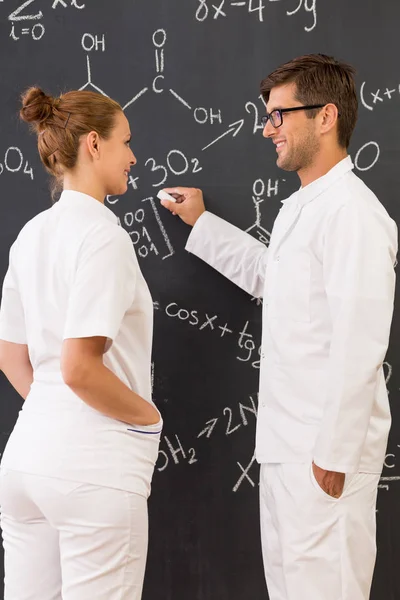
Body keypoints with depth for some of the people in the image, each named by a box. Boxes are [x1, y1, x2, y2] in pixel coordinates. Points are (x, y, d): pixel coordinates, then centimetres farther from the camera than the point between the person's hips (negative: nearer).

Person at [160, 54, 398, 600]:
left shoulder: (353, 212, -19)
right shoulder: (300, 207, 14)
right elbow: (268, 275, 31)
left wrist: (334, 456, -21)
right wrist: (201, 222, 29)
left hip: (326, 450, -10)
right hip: (287, 441, 10)